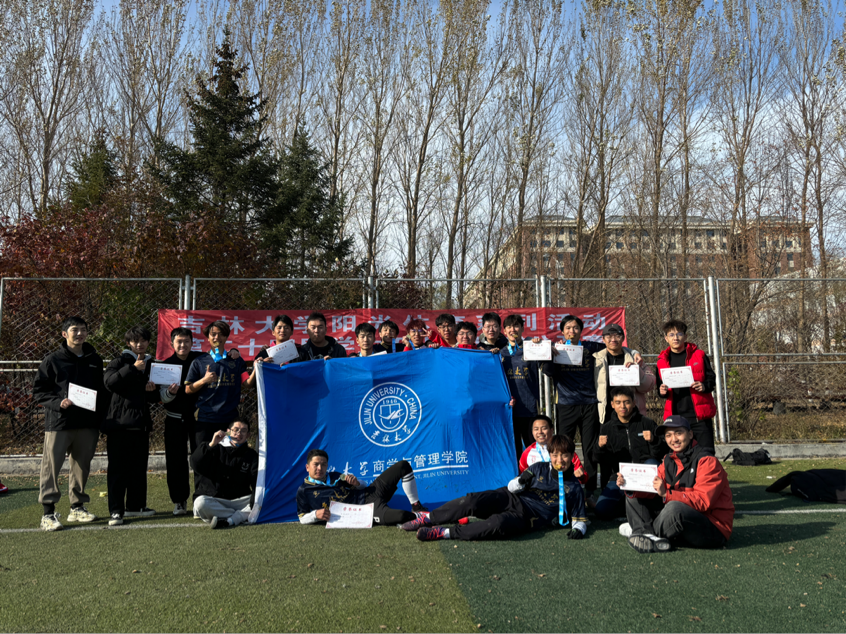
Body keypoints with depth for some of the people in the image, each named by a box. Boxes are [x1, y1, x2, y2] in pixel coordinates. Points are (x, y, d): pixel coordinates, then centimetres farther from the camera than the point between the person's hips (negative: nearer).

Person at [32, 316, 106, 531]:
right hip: (58, 423, -4)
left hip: (88, 424, 4)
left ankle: (77, 507, 23)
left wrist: (101, 415, 8)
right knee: (51, 466, -4)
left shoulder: (95, 360, 13)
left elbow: (103, 390, 19)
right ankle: (48, 513, 4)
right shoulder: (53, 360, 0)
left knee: (81, 466, 11)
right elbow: (38, 390, -1)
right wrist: (57, 403, -16)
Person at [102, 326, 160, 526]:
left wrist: (152, 391, 0)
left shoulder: (151, 365, 16)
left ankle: (135, 506, 22)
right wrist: (132, 368, -23)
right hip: (119, 422, -6)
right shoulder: (119, 362, -1)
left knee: (139, 467, 11)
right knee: (118, 468, -4)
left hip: (141, 423, 6)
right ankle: (116, 511, 0)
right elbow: (109, 382, -22)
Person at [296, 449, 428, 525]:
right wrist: (316, 514, -23)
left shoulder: (335, 476, 18)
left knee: (403, 466, 2)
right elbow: (303, 518, -1)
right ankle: (416, 516, -6)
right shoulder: (304, 491, 2)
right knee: (399, 516, -39)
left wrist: (356, 483, -3)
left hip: (371, 492, 7)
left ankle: (417, 507, 9)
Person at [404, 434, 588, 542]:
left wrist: (578, 529, -12)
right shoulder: (540, 468, 10)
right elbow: (511, 487, 9)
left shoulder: (574, 488, 7)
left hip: (525, 517, -2)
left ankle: (444, 533, -32)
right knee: (472, 501, -27)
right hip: (510, 499, 3)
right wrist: (521, 481, -13)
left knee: (498, 524, -37)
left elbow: (580, 518, 11)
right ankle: (427, 519, -15)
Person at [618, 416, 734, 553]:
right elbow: (652, 491, 1)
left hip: (714, 529, -8)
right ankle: (647, 534, -20)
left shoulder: (707, 461, -14)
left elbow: (703, 501, -25)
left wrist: (666, 494, -33)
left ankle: (645, 532, -12)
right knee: (635, 497, 6)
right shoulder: (669, 461, 8)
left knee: (674, 507, -38)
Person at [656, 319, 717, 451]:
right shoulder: (662, 361, 10)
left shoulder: (699, 355, 4)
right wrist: (662, 392, -5)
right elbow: (660, 387, 18)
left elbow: (712, 379, 6)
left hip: (700, 415, -2)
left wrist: (704, 386, -15)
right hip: (675, 416, 2)